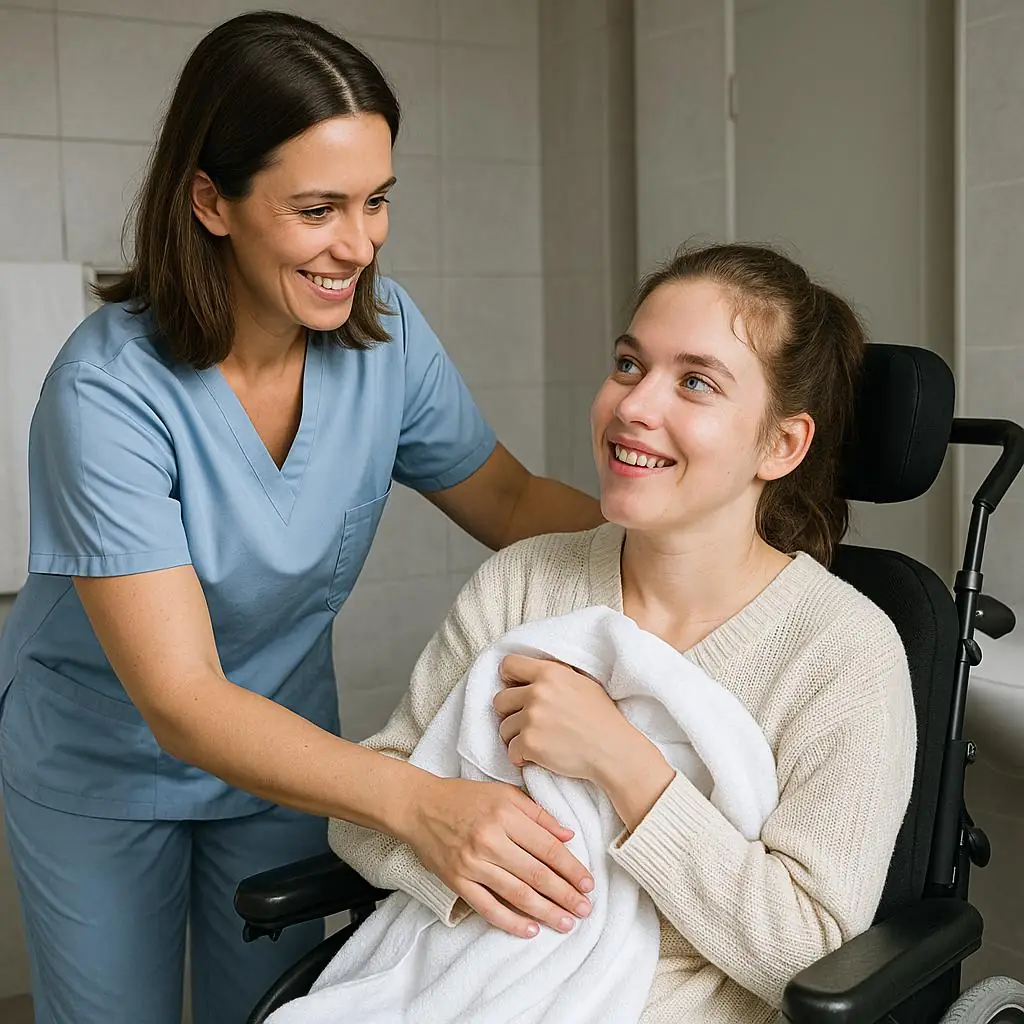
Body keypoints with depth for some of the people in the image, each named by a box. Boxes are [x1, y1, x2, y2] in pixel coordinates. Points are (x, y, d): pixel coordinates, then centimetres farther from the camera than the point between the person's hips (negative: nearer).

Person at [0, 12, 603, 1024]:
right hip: (99, 764, -3)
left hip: (284, 742, 4)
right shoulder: (108, 391, -32)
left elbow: (509, 501, -3)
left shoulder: (383, 332, -17)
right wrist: (417, 800, -51)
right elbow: (181, 701, -36)